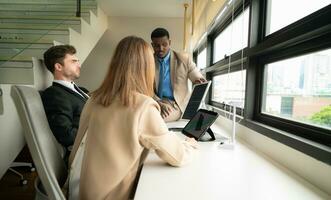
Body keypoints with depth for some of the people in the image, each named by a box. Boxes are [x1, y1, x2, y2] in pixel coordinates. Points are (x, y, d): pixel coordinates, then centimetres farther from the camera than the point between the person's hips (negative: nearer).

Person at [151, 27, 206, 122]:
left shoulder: (184, 59, 0)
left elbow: (201, 81, 2)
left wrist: (200, 84, -23)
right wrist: (158, 103, -20)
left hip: (178, 105, -2)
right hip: (156, 104, 3)